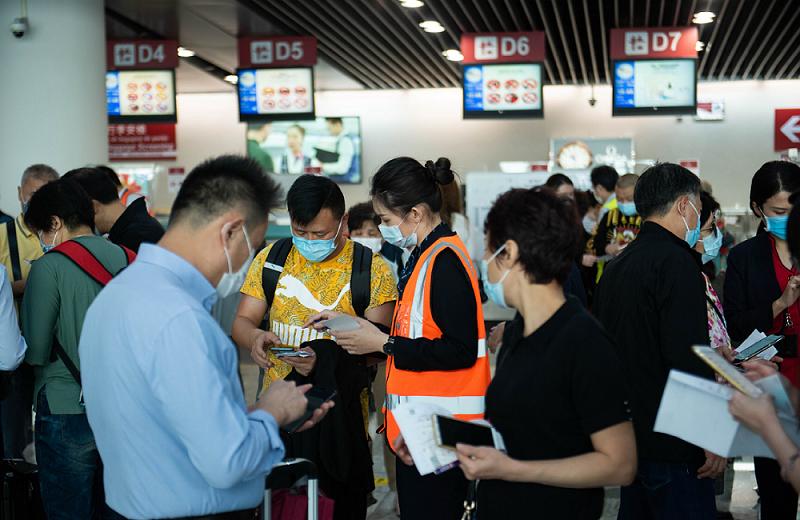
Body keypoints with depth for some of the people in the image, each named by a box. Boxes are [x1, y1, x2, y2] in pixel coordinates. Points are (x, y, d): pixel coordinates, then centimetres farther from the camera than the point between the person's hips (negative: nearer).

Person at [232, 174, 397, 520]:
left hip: (341, 414, -2)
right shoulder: (270, 260, 6)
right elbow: (242, 321, 8)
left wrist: (328, 359, -24)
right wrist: (254, 337, -17)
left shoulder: (373, 270, -3)